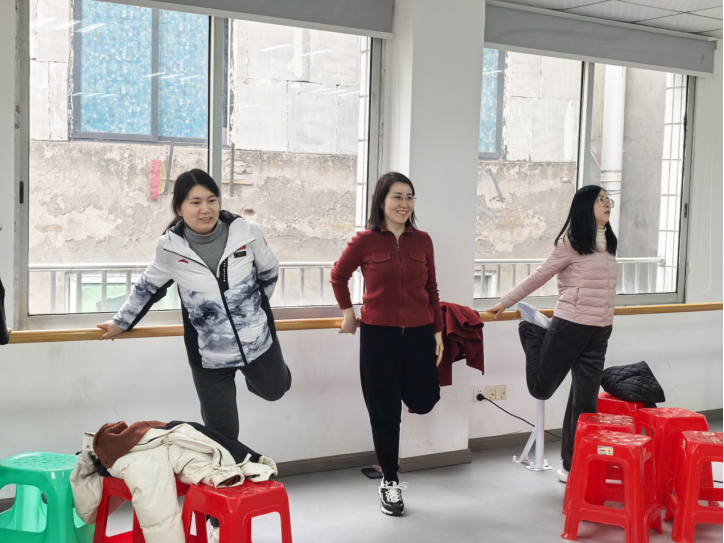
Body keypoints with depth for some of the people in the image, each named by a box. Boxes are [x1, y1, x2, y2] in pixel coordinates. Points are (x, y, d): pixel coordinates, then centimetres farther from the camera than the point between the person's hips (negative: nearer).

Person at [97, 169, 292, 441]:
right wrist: (122, 322, 18)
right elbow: (148, 287, 7)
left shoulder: (246, 233, -14)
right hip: (208, 357, -1)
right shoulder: (170, 247, -13)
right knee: (223, 435, 4)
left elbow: (269, 272, 6)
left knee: (274, 391, 27)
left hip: (258, 342, 2)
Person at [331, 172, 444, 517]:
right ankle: (390, 482, 21)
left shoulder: (422, 240, 3)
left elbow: (431, 289, 10)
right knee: (385, 412, 5)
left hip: (418, 333, 2)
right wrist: (348, 312, 9)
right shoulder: (365, 241, -5)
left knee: (423, 402, 6)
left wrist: (438, 331, 8)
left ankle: (408, 385, 43)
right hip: (378, 334, -2)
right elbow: (339, 275, 11)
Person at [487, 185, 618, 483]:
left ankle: (573, 465, 16)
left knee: (585, 399, 6)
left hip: (599, 334, 5)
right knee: (541, 388, 3)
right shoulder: (571, 243, -9)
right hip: (570, 326, -5)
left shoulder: (609, 244, 10)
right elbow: (538, 277, -3)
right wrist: (505, 303, 1)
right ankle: (532, 328, 25)